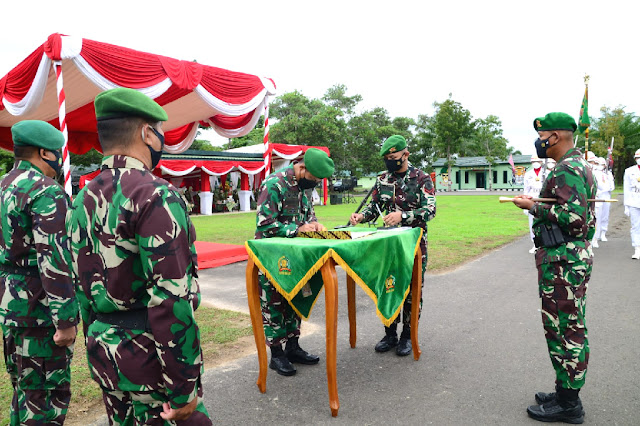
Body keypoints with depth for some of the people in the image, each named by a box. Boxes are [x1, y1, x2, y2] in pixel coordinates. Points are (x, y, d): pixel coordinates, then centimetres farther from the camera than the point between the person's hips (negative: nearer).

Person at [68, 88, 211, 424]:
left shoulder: (83, 200, 6)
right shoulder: (156, 195, -20)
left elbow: (83, 287, 12)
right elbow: (171, 300, -24)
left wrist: (98, 351, 22)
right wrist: (184, 390, -18)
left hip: (103, 355, 8)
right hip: (148, 358, -8)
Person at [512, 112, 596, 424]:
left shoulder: (567, 169, -16)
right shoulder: (579, 165, 18)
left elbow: (573, 217, -26)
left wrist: (533, 207, -17)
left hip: (563, 261, -11)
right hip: (577, 255, 11)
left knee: (564, 329, -3)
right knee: (572, 328, 16)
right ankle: (567, 394, 29)